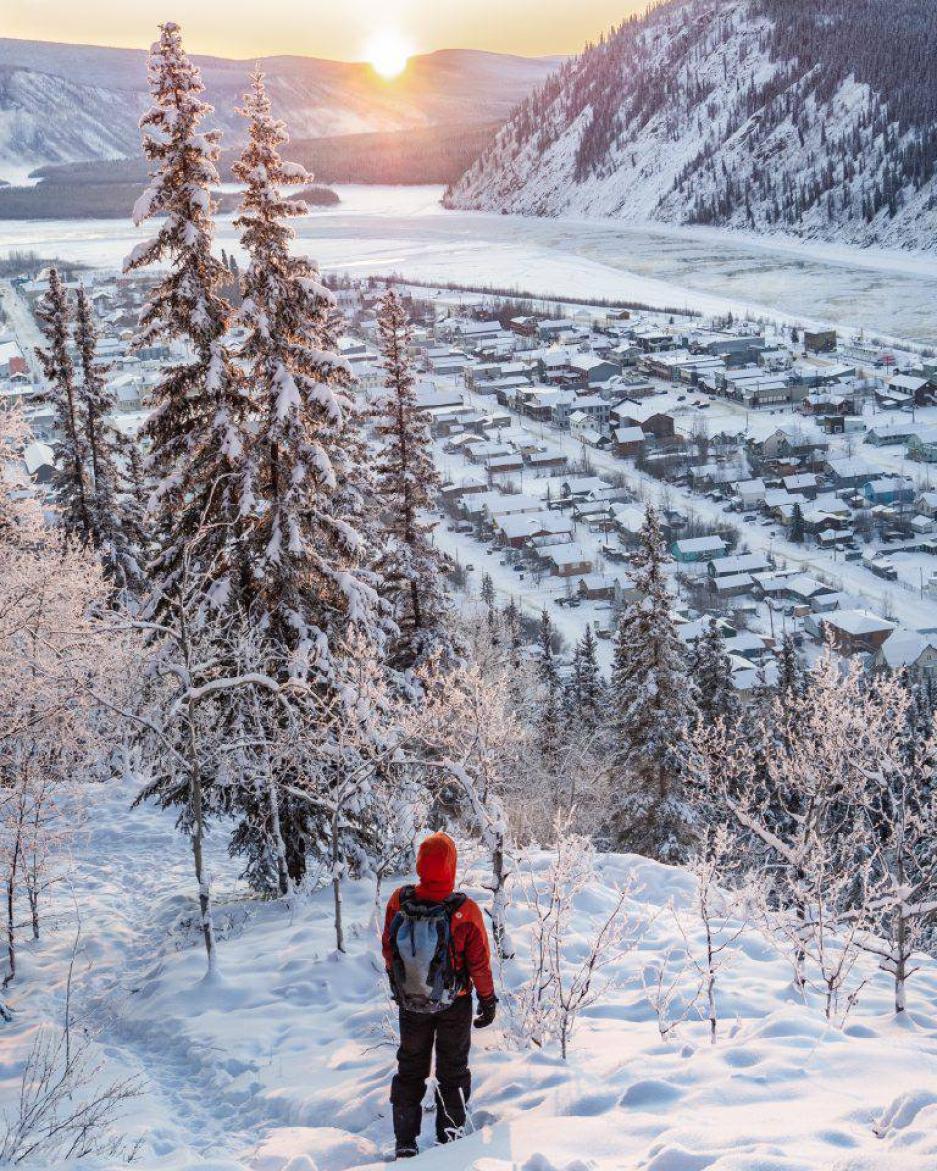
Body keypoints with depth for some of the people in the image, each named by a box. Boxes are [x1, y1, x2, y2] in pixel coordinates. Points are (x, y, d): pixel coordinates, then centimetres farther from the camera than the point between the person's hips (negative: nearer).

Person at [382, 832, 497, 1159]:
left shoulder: (398, 902, -20)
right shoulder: (465, 911, -27)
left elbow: (388, 951, -5)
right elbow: (479, 963, -15)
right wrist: (488, 1000, 2)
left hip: (410, 1003, 2)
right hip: (454, 1005, -2)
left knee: (410, 1070, 20)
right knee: (452, 1070, 18)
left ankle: (405, 1144, 24)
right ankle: (449, 1137, 26)